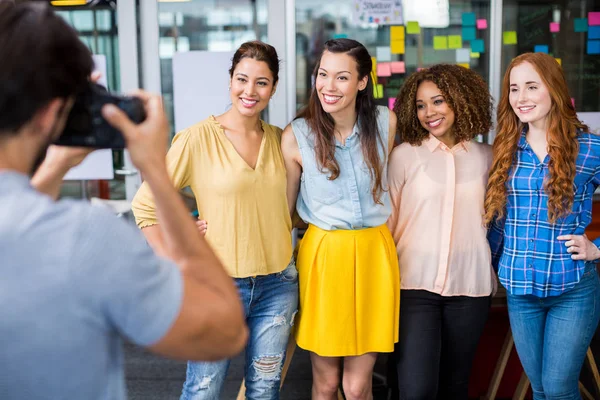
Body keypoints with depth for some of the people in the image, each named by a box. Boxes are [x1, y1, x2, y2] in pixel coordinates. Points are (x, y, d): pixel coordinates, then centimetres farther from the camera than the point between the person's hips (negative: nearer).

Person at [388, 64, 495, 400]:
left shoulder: (485, 156, 5)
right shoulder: (404, 155, -2)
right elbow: (386, 221, 0)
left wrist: (495, 272, 14)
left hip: (470, 286, 3)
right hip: (415, 284, -2)